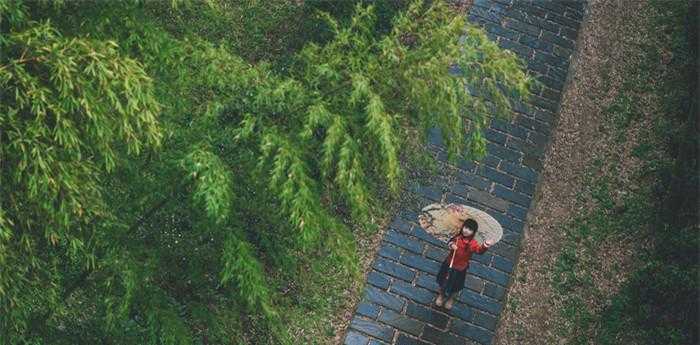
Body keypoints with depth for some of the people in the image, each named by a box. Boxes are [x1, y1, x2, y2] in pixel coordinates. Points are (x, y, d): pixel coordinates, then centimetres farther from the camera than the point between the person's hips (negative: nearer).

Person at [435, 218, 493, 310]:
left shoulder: (472, 243, -27)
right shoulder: (457, 237, -14)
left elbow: (480, 250, -45)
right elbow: (451, 241, 5)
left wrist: (485, 246, -67)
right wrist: (451, 245, -20)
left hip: (460, 268, -3)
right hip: (449, 263, 3)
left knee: (455, 286, 19)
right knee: (443, 281, 24)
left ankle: (450, 298, 50)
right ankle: (441, 294, 54)